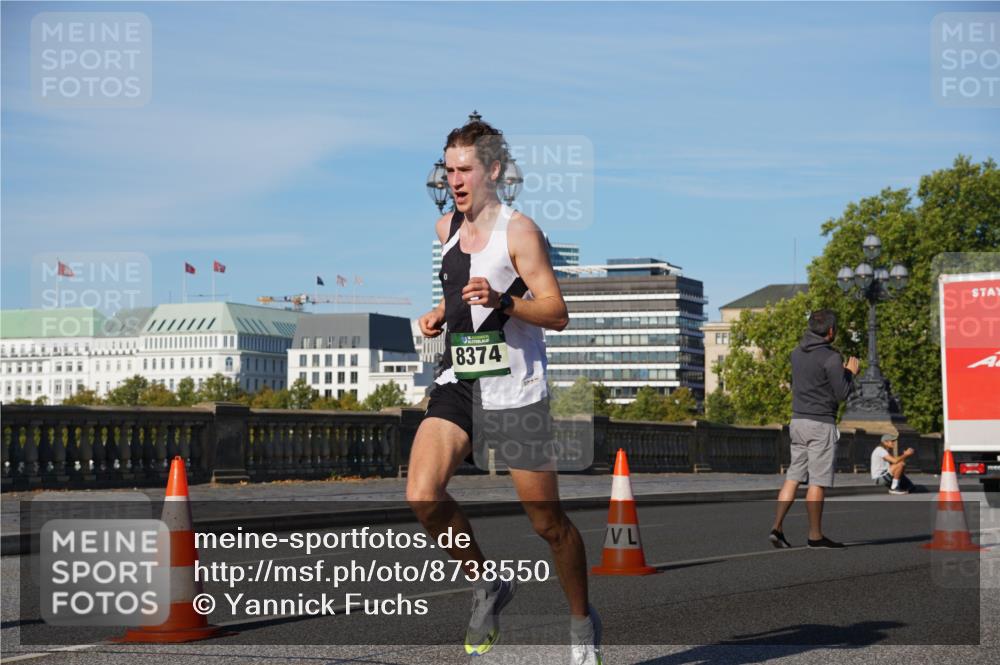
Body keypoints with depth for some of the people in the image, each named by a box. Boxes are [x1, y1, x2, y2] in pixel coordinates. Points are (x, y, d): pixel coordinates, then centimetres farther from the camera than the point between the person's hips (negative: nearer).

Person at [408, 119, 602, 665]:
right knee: (422, 497, -16)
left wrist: (501, 301, -29)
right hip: (458, 385, 5)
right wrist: (442, 314, 10)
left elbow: (557, 314, -14)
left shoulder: (518, 231, -10)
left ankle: (582, 621, 26)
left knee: (547, 522, 3)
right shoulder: (446, 228, 11)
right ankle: (487, 587, 7)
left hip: (515, 391, -5)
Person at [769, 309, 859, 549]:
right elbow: (841, 394, -11)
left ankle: (777, 527, 2)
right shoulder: (831, 357, -12)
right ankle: (815, 536, 2)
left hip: (798, 420, 7)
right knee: (818, 481, -2)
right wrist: (850, 373, 7)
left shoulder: (797, 353, 10)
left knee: (793, 476, 10)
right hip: (821, 424, -7)